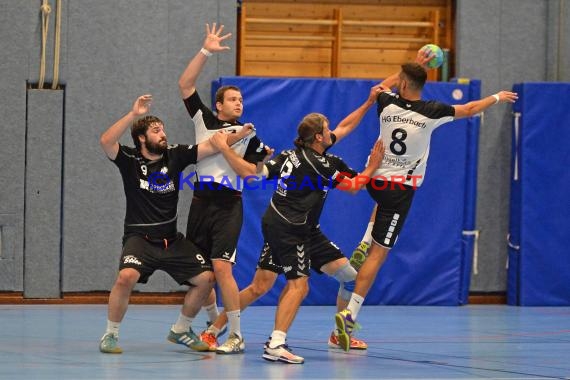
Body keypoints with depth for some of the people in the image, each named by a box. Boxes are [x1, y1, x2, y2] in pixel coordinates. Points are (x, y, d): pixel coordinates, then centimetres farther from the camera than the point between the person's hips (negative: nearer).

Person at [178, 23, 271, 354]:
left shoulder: (248, 134, 4)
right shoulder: (205, 120, 9)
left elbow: (249, 171, -3)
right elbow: (185, 84, 4)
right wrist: (206, 52, -2)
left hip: (229, 205, -4)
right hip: (202, 201, 4)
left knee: (221, 266, -16)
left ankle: (237, 336, -13)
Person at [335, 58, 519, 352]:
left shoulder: (387, 104, -4)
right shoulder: (431, 112, -10)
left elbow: (383, 85, 23)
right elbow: (470, 109, 8)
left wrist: (414, 67, 31)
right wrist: (497, 98, 26)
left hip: (375, 181, 4)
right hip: (402, 188, -4)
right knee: (379, 252, -5)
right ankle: (350, 313, -12)